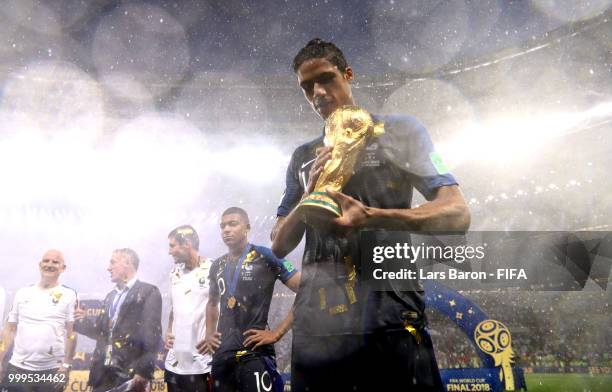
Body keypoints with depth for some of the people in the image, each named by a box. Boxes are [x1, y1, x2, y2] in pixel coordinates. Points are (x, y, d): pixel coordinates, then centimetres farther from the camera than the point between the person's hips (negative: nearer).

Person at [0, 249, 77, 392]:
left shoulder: (69, 295, -1)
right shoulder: (22, 293, 8)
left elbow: (71, 333, -3)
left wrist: (66, 365, -9)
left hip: (52, 370, -2)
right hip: (17, 367, 3)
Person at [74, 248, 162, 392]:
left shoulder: (148, 292, -5)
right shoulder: (111, 295, 19)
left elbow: (152, 335, -12)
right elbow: (103, 331, 21)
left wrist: (143, 371, -18)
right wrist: (82, 321, 5)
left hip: (129, 374, -7)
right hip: (104, 374, 7)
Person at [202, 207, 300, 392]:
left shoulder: (265, 257, -6)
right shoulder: (217, 266, 13)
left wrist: (277, 333, -13)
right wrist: (209, 333, 15)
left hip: (254, 352, -6)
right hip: (222, 353, 6)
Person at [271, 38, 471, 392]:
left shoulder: (399, 130, 5)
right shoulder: (303, 159, 16)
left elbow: (457, 215, -6)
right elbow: (279, 246, 14)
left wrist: (371, 217, -22)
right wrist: (309, 194, -5)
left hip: (387, 325, -4)